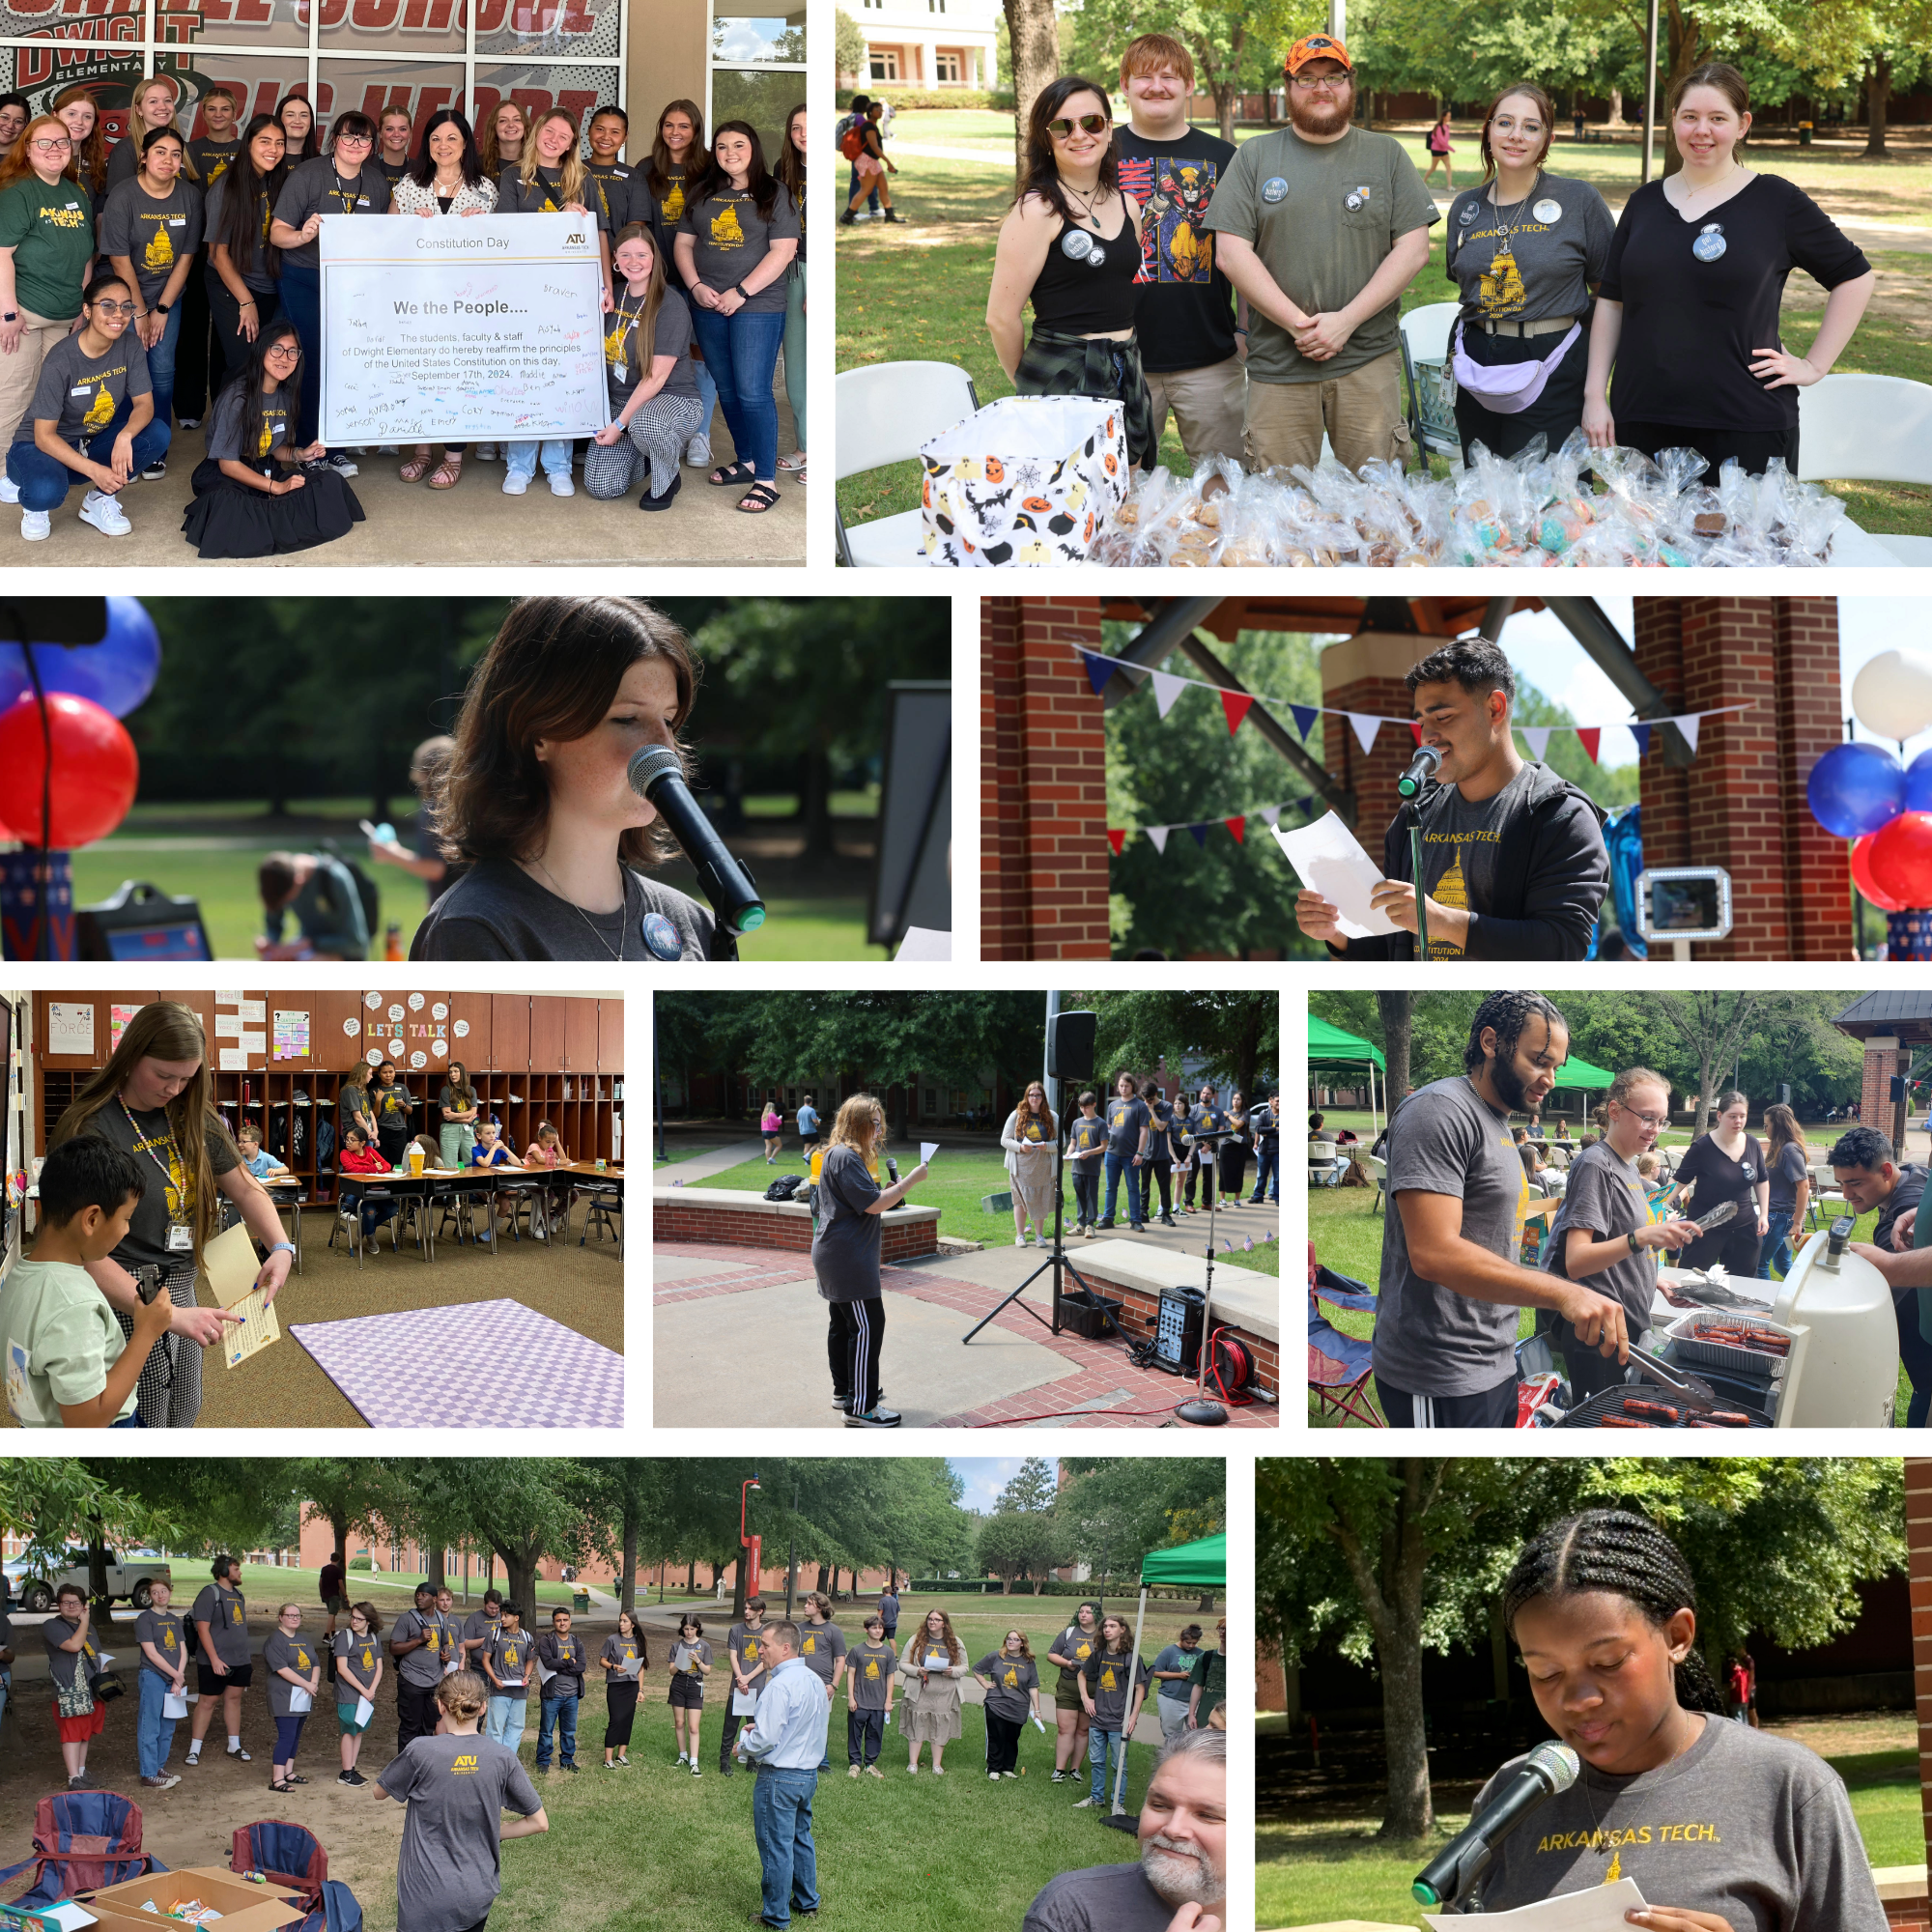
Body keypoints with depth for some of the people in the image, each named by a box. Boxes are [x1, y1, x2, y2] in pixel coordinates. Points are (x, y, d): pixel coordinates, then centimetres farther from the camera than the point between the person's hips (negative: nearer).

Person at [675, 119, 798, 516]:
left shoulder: (774, 195, -2)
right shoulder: (703, 195, 13)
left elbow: (782, 251, -10)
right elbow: (683, 244, 14)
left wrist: (740, 292, -16)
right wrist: (696, 286, -4)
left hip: (757, 307, -6)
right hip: (708, 306, 6)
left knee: (752, 392, -11)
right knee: (727, 389, 12)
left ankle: (766, 481, -8)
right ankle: (745, 461, 27)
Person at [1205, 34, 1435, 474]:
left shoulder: (1387, 155, 9)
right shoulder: (1254, 157, 8)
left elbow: (1413, 249, 2)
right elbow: (1232, 254, 0)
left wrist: (1346, 321, -9)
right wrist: (1297, 323, -10)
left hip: (1368, 360, 0)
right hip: (1277, 366, 0)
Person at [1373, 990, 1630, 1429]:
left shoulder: (1498, 1125, 18)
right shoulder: (1440, 1110, -14)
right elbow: (1434, 1252, -27)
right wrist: (1565, 1293, -33)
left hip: (1495, 1366, 10)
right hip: (1442, 1382, -10)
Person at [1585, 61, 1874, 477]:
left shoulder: (1776, 201, 2)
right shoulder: (1645, 203, 12)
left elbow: (1854, 277, 8)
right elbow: (1611, 302, 14)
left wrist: (1814, 365, 2)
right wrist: (1595, 395, 6)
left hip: (1746, 427, -3)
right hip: (1643, 423, 3)